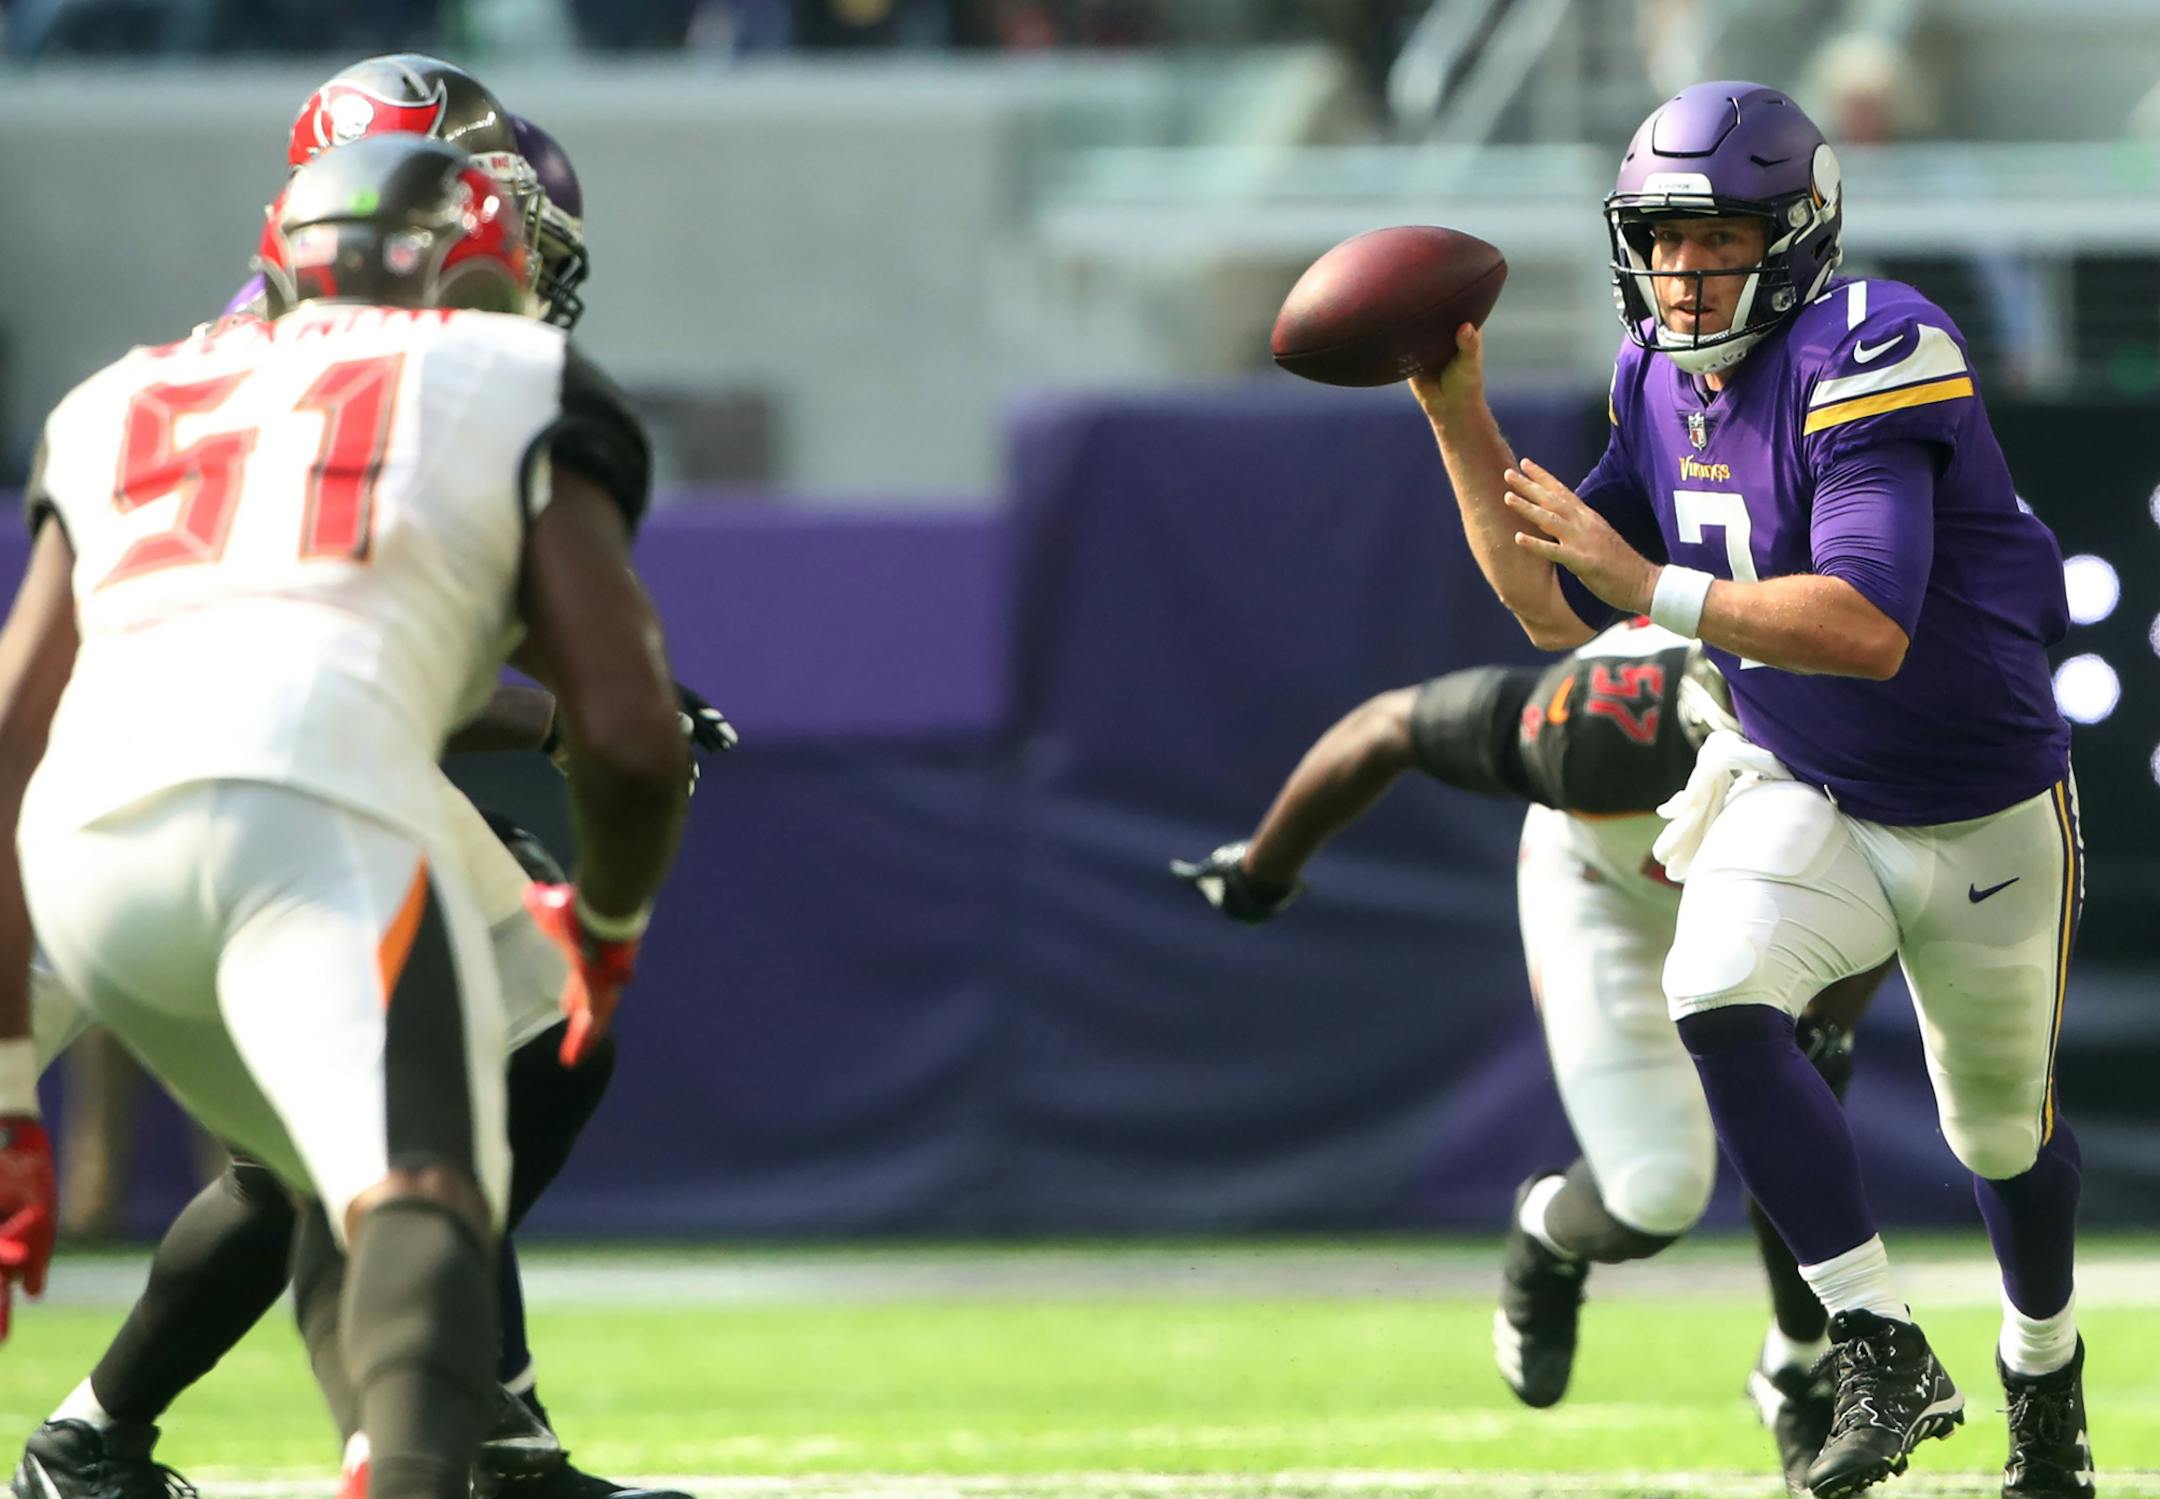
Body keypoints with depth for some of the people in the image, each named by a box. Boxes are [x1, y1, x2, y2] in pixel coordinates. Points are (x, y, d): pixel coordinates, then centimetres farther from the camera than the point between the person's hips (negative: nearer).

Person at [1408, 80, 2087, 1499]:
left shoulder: (1871, 358, -28)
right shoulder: (1664, 384, -5)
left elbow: (1870, 628, -39)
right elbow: (1554, 609, 1)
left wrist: (1648, 584, -41)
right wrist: (1462, 418, -10)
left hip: (1985, 815, -4)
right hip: (1801, 794, 4)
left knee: (2003, 1127, 14)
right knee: (1717, 996, -26)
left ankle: (2045, 1364, 45)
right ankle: (1885, 1361, -21)